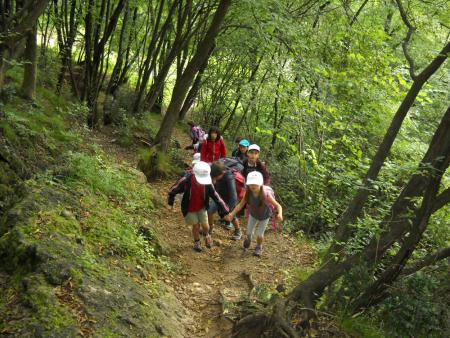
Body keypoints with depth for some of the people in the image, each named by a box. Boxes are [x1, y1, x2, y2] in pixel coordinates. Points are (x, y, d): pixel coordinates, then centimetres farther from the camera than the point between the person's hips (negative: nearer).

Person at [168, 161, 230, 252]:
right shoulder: (186, 181, -33)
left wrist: (225, 211, -18)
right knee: (196, 225, 5)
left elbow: (216, 197, -17)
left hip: (201, 207, 2)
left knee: (205, 225, 3)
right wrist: (170, 203, -2)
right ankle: (196, 243, 36)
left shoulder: (208, 183, -25)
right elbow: (173, 190, -15)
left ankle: (207, 236, 41)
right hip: (189, 209, -2)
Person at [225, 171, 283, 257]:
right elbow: (240, 204, -25)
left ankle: (259, 247, 42)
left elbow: (278, 205, -37)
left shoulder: (265, 194, -40)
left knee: (259, 234, 7)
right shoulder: (248, 193, -31)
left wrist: (279, 214, -58)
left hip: (265, 215, -3)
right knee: (249, 232, 15)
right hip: (253, 214, 3)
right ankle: (248, 238, 55)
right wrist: (232, 214, -37)